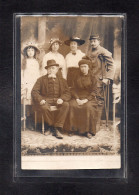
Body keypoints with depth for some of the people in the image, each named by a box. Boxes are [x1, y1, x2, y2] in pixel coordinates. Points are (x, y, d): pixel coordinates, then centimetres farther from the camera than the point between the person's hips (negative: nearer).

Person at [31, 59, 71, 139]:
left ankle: (57, 128, -27)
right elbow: (34, 91, 4)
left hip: (57, 101, 1)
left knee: (66, 105, -32)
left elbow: (67, 94, 6)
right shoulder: (41, 79, 14)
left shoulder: (62, 80, 17)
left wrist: (62, 99, -17)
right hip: (46, 100, -1)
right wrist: (40, 99, -17)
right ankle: (51, 126, -13)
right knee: (44, 107, -37)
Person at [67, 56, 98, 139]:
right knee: (72, 106, -29)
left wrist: (86, 100, -16)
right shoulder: (77, 77, 13)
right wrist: (77, 99, -11)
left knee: (88, 107, -35)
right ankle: (73, 128, -20)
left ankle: (88, 130, -25)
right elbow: (74, 90, 8)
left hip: (89, 98, -2)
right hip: (78, 97, 3)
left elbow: (93, 92, -2)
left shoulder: (92, 78, 4)